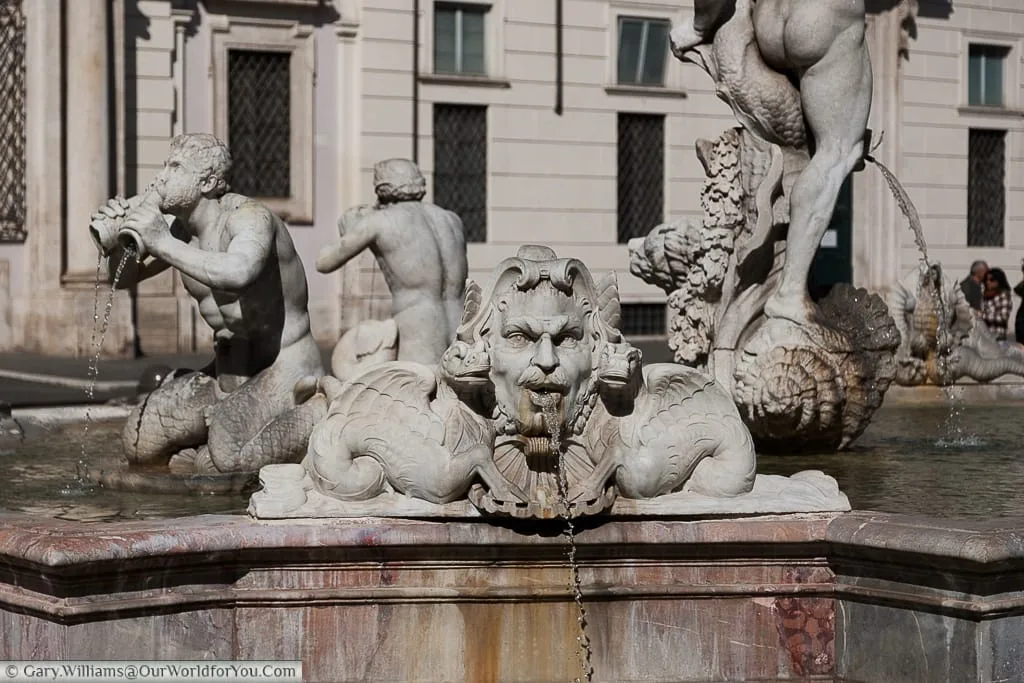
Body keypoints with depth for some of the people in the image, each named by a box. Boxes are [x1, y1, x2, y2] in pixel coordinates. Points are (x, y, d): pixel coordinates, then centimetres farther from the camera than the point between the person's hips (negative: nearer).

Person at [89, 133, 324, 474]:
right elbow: (127, 276, 16)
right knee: (140, 444, -3)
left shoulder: (251, 216, -21)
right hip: (227, 375, 7)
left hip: (286, 373, -7)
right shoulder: (178, 228, 3)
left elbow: (237, 273, -42)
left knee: (228, 455, -30)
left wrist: (164, 244, -37)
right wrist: (114, 243, -7)